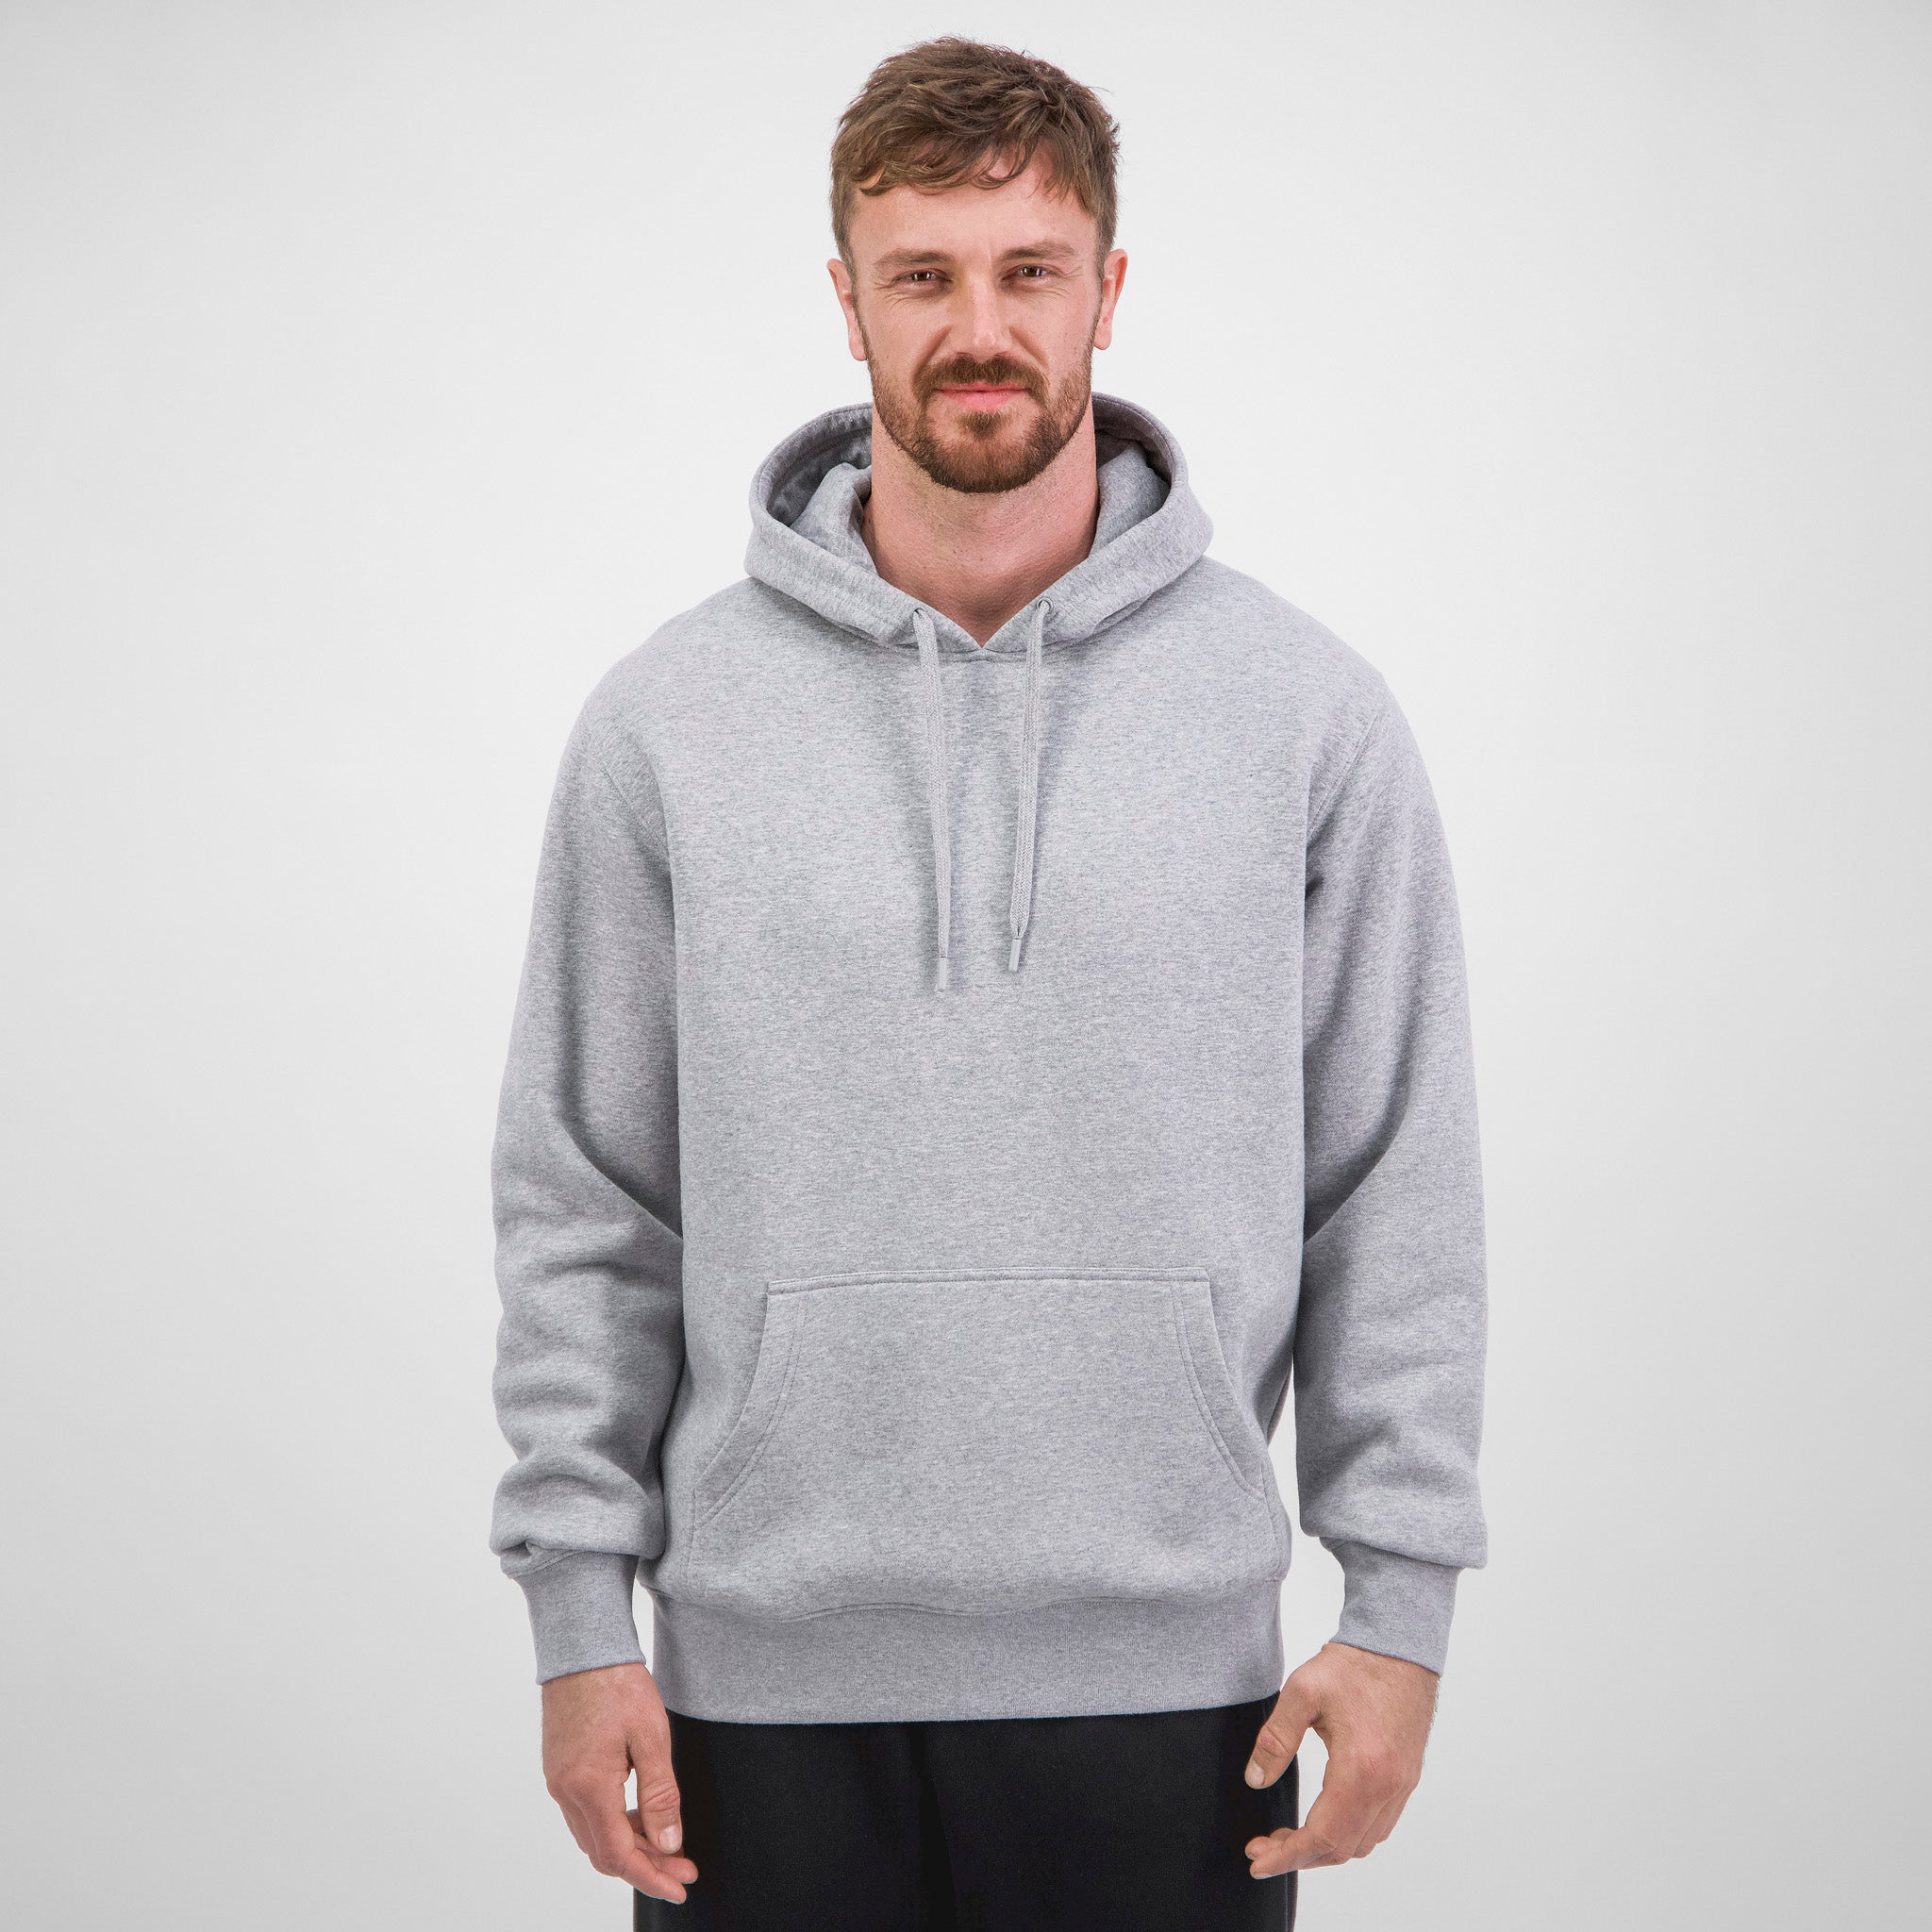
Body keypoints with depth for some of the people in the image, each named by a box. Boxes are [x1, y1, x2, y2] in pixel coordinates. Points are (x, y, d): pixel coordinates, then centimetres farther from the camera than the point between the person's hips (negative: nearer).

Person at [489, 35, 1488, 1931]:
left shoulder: (1308, 711, -1)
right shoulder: (666, 718, 0)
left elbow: (1398, 1188, 1)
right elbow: (582, 1203, 3)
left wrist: (1400, 1597, -2)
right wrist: (579, 1605, -1)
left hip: (1163, 1685, 0)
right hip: (768, 1687, 0)